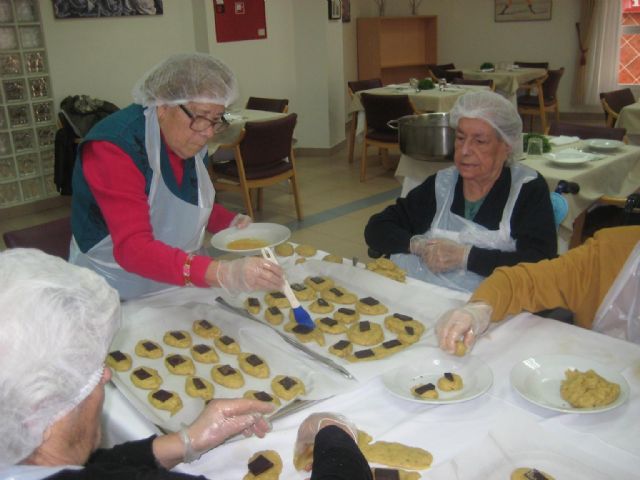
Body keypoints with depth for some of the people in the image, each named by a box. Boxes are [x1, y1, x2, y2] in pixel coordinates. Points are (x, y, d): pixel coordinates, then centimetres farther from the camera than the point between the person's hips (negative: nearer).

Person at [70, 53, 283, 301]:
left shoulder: (191, 140, -1)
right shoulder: (113, 146, -22)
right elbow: (132, 249, -33)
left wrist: (231, 222, -3)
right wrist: (224, 273, -45)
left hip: (178, 286, 6)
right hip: (118, 301, -6)